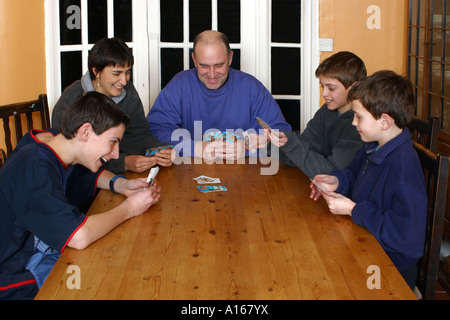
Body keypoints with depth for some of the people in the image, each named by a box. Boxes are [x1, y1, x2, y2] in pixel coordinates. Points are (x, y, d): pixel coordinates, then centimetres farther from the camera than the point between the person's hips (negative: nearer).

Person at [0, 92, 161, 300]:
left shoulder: (54, 146, 0)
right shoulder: (35, 168, -28)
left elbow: (91, 174, 22)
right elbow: (79, 236, -36)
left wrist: (121, 184, 0)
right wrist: (129, 209, -21)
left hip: (42, 248, 9)